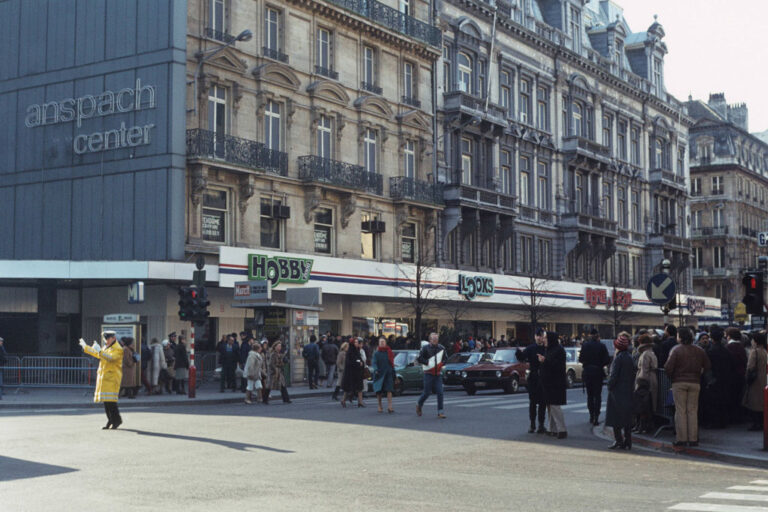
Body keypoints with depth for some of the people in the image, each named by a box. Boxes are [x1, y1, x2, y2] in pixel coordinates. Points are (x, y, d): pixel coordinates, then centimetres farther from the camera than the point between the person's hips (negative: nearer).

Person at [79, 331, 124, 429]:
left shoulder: (118, 349, -10)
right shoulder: (105, 347, 19)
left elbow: (110, 358, -27)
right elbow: (97, 354, 34)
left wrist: (100, 351, -34)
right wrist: (85, 347, 38)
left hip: (112, 378, -9)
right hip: (103, 377, 9)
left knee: (110, 400, -13)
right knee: (105, 400, 9)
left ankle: (117, 419, -6)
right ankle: (111, 420, 15)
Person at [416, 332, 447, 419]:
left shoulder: (441, 348, 7)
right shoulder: (425, 348, -5)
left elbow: (445, 359, 19)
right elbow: (419, 359, -7)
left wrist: (441, 364, 0)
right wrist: (428, 363, -15)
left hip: (438, 374, 3)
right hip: (429, 374, -3)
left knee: (440, 393, -5)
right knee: (427, 392, 2)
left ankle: (440, 412, 0)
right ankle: (419, 406, 28)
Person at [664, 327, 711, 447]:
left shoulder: (676, 350, -8)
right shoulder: (699, 351, 5)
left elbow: (668, 368, -13)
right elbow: (707, 366, 6)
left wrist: (671, 377, 4)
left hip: (679, 383, -3)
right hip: (695, 383, 3)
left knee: (680, 411, 1)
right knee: (693, 411, 7)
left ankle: (681, 438, 0)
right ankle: (693, 439, 7)